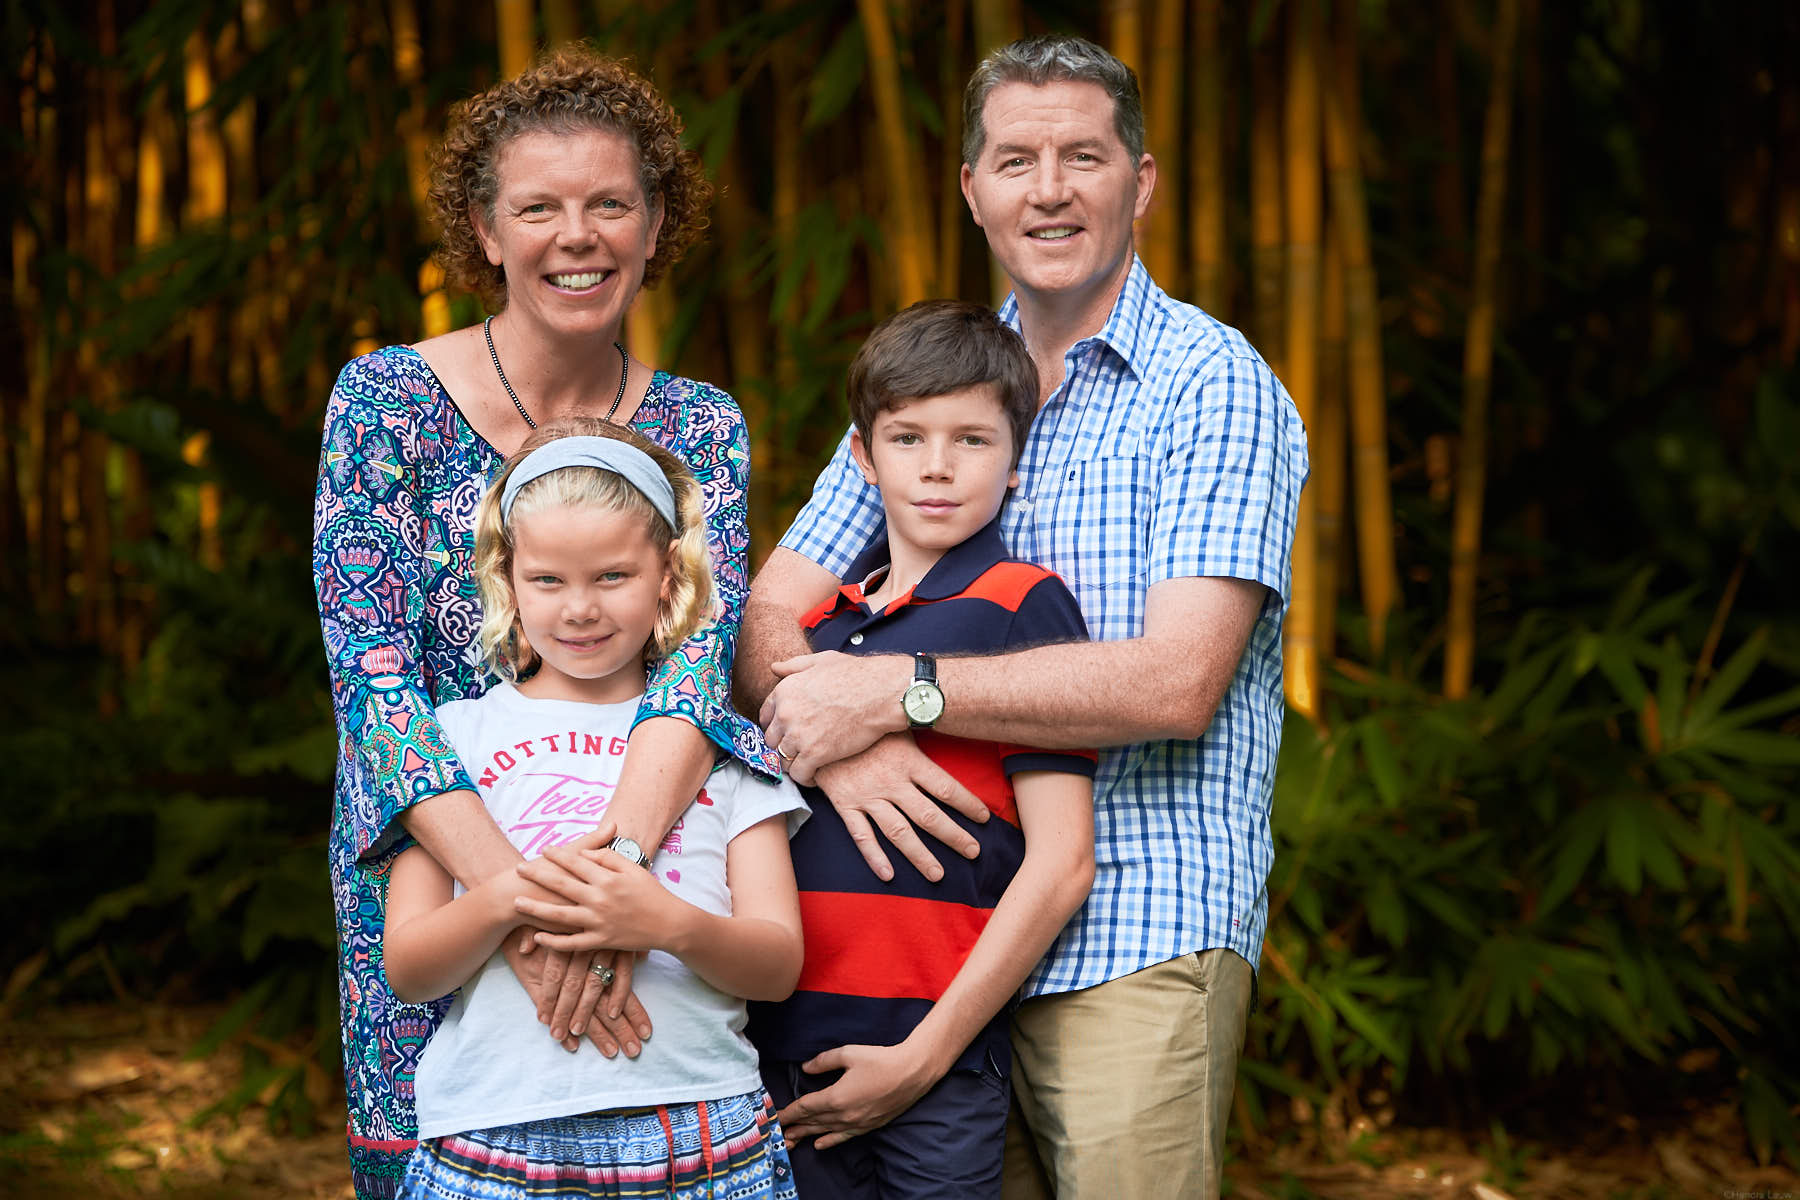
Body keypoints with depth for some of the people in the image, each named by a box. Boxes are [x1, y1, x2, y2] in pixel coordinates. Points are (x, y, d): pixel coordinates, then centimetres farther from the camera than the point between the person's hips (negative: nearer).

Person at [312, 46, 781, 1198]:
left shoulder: (701, 426, 2)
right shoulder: (388, 401, -6)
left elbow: (701, 654, -12)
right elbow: (371, 670, -16)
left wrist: (615, 866, -32)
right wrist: (518, 896, -29)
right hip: (433, 877, -2)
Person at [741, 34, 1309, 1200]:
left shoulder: (1215, 385, -5)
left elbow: (1175, 681, -17)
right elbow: (767, 621, 7)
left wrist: (894, 688, -17)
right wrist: (842, 737, -16)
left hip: (1140, 939, -5)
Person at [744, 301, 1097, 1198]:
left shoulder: (1019, 604, -4)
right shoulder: (809, 620, 13)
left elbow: (1061, 862, -9)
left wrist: (927, 1053, -11)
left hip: (941, 1062, -5)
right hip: (790, 1050, 5)